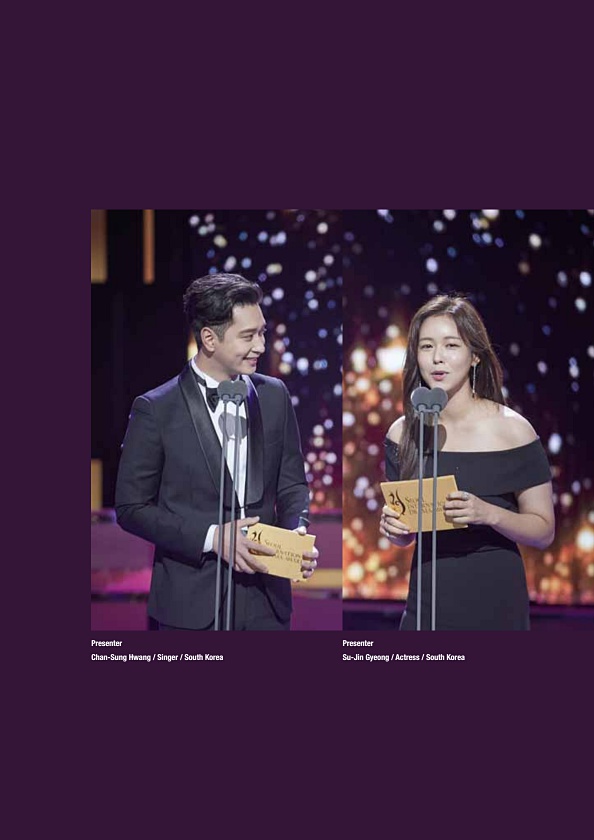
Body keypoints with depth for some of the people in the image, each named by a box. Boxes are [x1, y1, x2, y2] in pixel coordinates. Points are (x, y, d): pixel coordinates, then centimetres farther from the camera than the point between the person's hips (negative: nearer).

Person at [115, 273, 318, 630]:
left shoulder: (275, 395, 5)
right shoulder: (155, 409, -7)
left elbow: (292, 485, 11)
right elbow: (132, 507, -6)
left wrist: (297, 533, -9)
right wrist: (211, 537, -16)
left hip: (267, 599, 4)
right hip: (192, 602, -3)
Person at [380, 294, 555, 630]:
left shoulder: (512, 429, -9)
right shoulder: (403, 433, 0)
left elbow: (544, 531, -7)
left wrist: (488, 514, -23)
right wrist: (393, 527, -11)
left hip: (496, 602, -2)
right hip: (428, 600, 3)